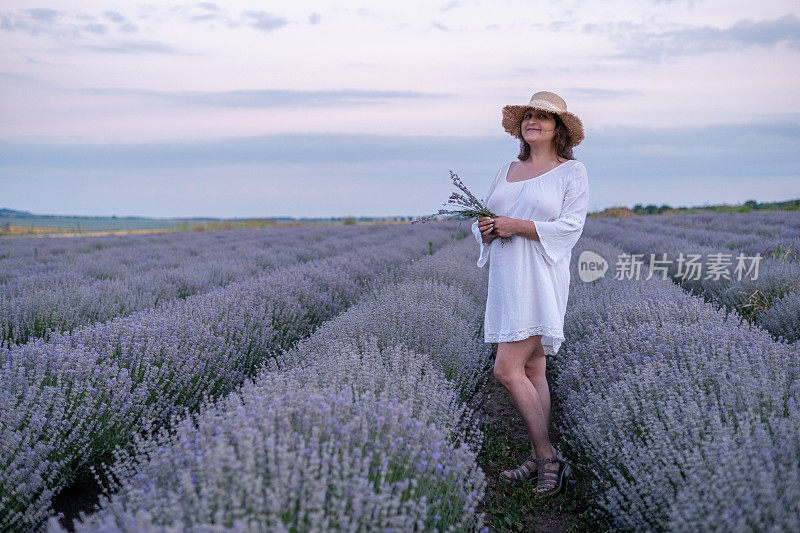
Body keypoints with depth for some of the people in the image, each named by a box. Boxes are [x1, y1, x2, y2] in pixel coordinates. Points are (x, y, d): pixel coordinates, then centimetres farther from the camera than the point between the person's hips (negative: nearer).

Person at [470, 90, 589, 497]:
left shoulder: (572, 172, 0)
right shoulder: (506, 172, 18)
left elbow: (570, 227, -10)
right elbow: (483, 221, 18)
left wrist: (517, 226, -16)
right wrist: (485, 230, -6)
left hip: (540, 280, -7)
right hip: (506, 280, 7)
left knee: (507, 369, -14)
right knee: (532, 369, 9)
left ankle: (548, 456, -1)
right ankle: (540, 459, 17)